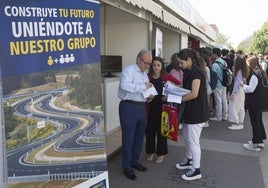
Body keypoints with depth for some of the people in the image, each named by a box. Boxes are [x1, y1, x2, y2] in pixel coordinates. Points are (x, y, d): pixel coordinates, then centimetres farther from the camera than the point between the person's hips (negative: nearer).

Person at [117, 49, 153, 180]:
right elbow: (125, 86, -28)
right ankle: (127, 167, 16)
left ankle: (135, 161, 35)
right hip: (129, 107, -8)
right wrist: (143, 86, -22)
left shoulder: (145, 74, 17)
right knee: (128, 138, 2)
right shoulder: (128, 70, -10)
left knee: (139, 136, 17)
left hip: (141, 107, 8)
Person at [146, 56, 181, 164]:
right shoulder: (147, 77, -3)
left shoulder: (166, 76, -4)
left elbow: (179, 83, -4)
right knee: (150, 130, 9)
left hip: (162, 107, -1)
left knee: (161, 130, 9)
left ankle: (161, 154, 25)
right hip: (150, 107, 1)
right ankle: (150, 152, 29)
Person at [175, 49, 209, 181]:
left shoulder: (196, 72, -19)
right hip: (190, 110, 10)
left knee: (193, 140, 1)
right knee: (186, 135, 20)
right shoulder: (190, 72, 11)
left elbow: (194, 94, -24)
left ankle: (196, 170, 15)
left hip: (197, 112, -10)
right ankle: (189, 160, 39)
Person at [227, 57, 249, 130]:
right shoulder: (244, 71, 8)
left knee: (234, 108, -2)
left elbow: (237, 84, -21)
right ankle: (240, 124, 20)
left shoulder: (239, 72, -18)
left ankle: (236, 124, 1)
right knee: (241, 108, 13)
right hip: (242, 92, 9)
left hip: (237, 92, -9)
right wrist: (234, 72, 10)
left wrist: (233, 93, -18)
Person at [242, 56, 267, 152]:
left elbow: (250, 89, -24)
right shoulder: (259, 73, 9)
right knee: (259, 120, 19)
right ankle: (260, 140, 32)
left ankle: (255, 144, 10)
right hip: (259, 101, 10)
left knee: (255, 122, 0)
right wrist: (245, 85, 11)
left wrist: (243, 85, -7)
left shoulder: (254, 75, -22)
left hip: (254, 102, -10)